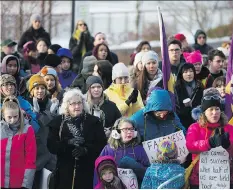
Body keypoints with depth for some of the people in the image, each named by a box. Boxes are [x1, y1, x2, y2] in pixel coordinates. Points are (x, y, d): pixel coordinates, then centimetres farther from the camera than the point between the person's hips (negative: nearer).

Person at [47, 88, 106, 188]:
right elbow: (51, 145, -1)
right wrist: (68, 143, -18)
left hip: (87, 172, -1)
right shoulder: (58, 122, 8)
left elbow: (101, 144, -2)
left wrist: (86, 150, -19)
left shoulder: (93, 121, 6)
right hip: (65, 172, 1)